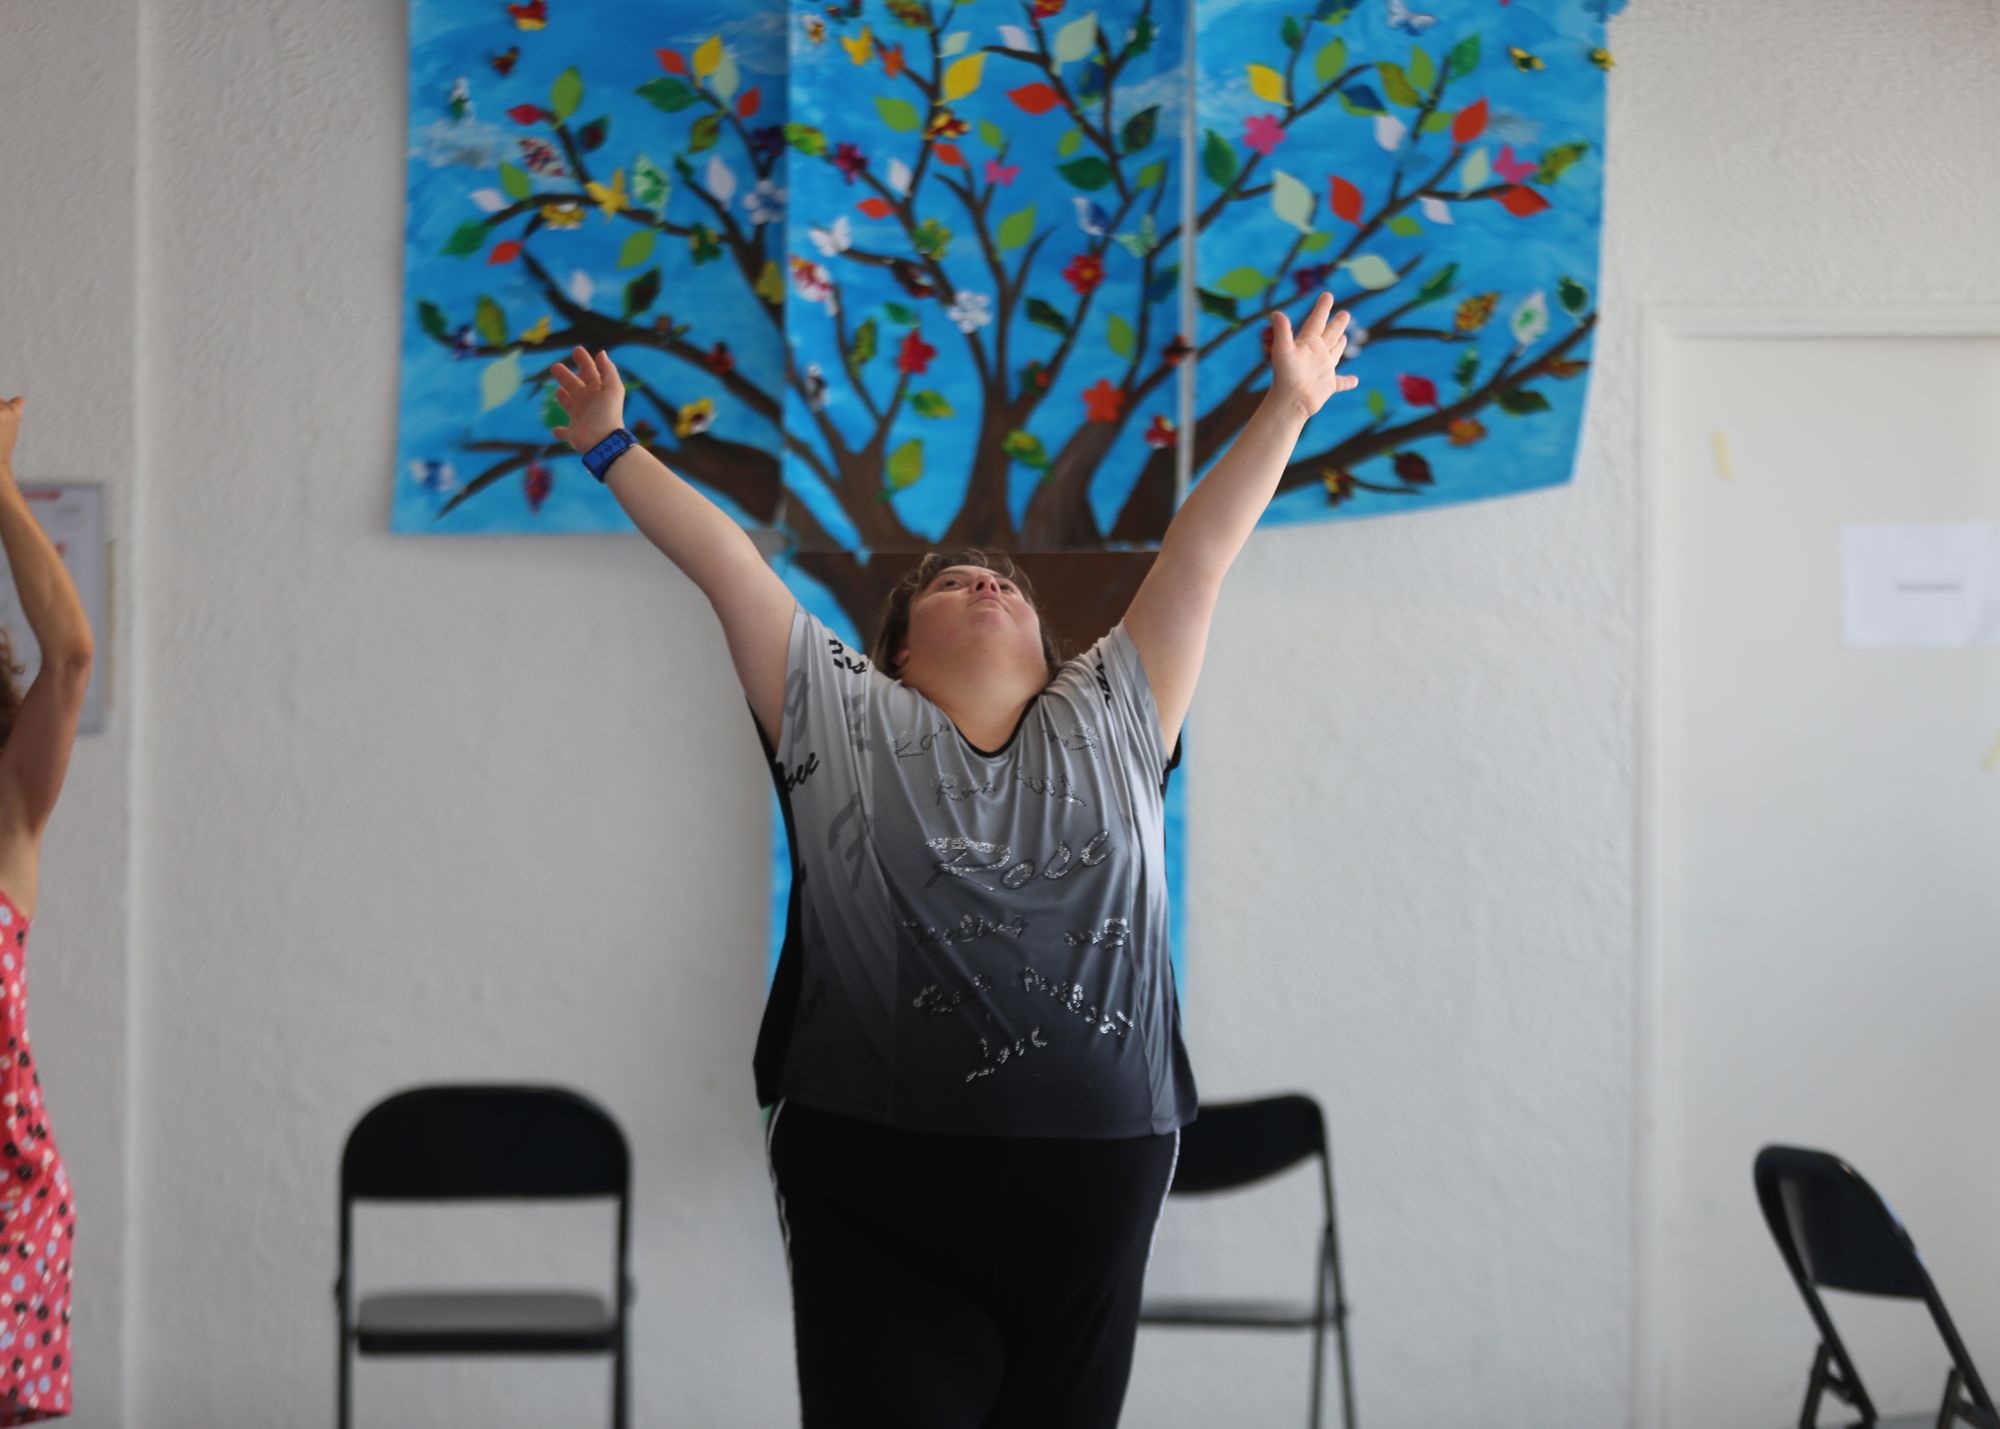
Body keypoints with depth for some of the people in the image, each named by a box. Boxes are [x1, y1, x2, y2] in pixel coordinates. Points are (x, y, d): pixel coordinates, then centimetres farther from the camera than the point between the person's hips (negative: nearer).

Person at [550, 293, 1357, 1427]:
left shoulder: (1111, 724, 16)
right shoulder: (844, 724, 10)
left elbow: (1202, 552, 19)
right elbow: (726, 564, 14)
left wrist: (1287, 408, 24)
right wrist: (612, 447, 18)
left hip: (1089, 1204, 2)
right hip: (877, 1204, -2)